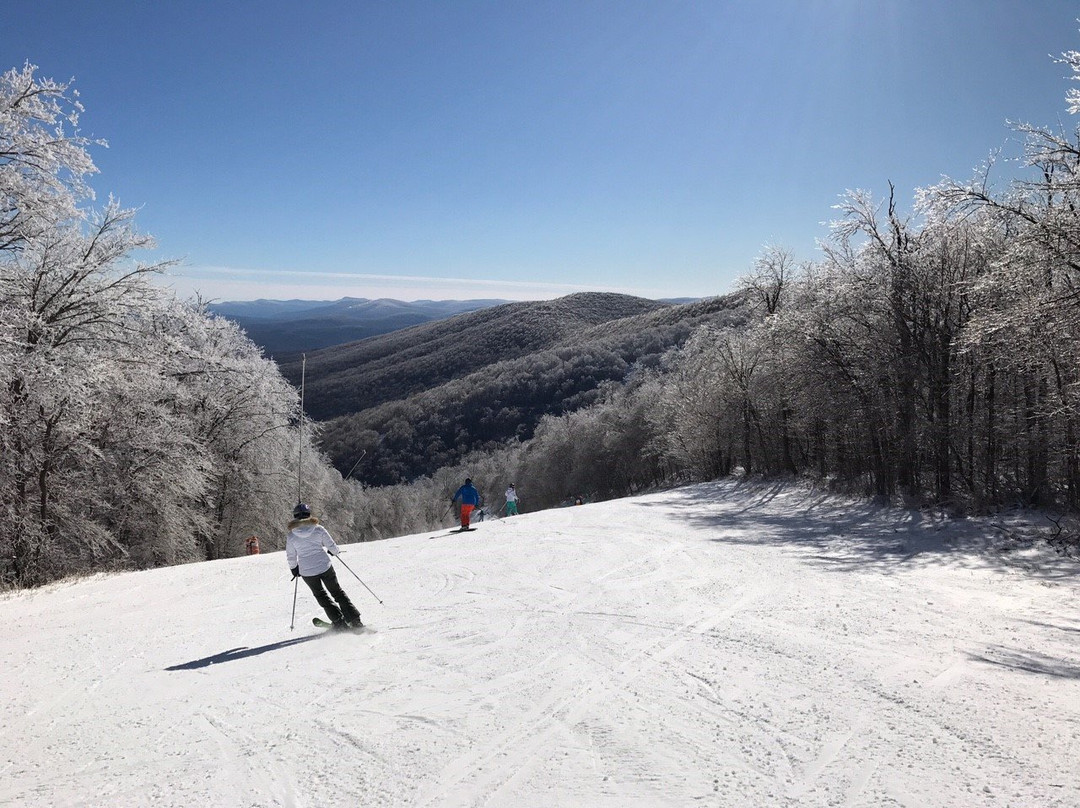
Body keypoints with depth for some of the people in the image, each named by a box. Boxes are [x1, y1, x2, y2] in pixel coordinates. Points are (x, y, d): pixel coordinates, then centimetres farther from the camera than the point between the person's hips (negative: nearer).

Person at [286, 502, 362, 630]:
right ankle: (354, 620, 11)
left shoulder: (291, 535, -6)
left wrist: (294, 568, 20)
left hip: (307, 572, 0)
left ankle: (339, 622, 14)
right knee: (337, 592, 15)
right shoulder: (318, 529, -9)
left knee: (321, 596, 21)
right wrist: (335, 552, 20)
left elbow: (290, 556, 2)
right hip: (325, 567, 0)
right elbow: (331, 545, -3)